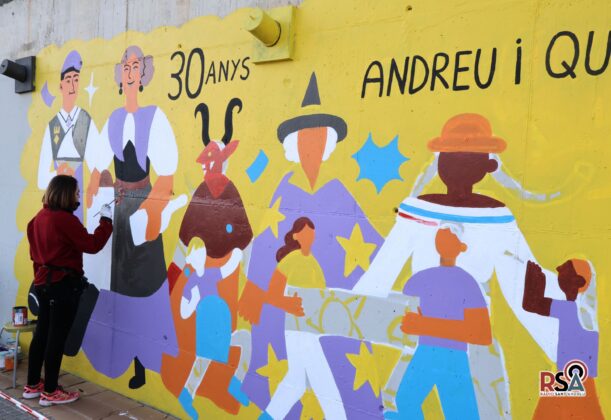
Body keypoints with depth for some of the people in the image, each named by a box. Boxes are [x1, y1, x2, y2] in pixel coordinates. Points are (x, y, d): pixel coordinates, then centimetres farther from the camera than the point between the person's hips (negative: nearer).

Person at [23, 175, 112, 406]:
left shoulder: (41, 217, 9)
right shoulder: (65, 219, -19)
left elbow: (35, 250, 15)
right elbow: (92, 245, -18)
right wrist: (106, 220, -9)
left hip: (44, 281, 9)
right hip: (63, 283, -9)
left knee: (42, 332, 16)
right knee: (57, 336, 0)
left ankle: (32, 385, 27)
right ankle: (50, 392, 9)